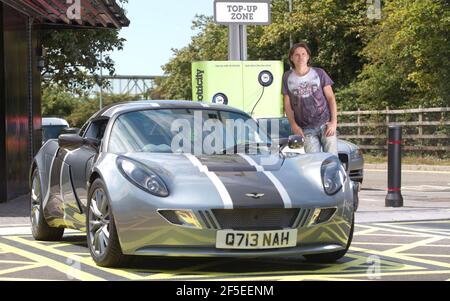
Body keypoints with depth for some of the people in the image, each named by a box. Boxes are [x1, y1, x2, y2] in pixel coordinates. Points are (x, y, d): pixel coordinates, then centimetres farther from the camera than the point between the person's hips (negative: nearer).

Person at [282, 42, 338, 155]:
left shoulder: (319, 73, 8)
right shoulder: (288, 77, 10)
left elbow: (331, 98, 7)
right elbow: (287, 104, 11)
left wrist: (334, 122, -3)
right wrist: (293, 125, -2)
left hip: (325, 125, 0)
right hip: (306, 130, 1)